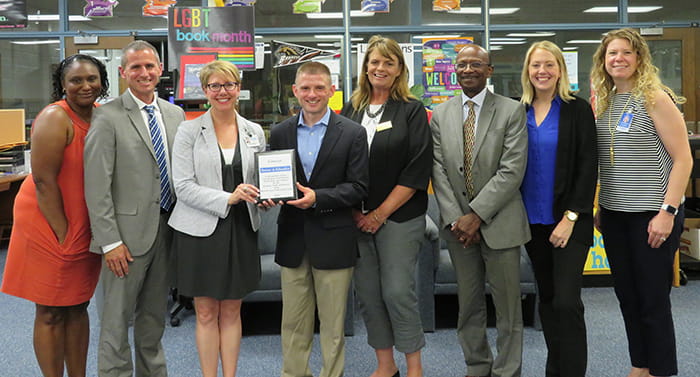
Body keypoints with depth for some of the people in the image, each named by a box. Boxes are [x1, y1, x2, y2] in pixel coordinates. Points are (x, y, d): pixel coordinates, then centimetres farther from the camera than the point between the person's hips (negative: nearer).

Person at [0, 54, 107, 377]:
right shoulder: (55, 119, -15)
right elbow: (44, 181, -17)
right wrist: (63, 234, -15)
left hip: (86, 226, 6)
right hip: (51, 225, -6)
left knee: (78, 307, 15)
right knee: (51, 313, 4)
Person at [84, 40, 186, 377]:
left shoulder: (175, 114, 9)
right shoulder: (108, 118, -9)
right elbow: (96, 187, -12)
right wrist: (110, 241, -15)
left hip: (167, 229, 5)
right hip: (128, 233, -5)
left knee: (155, 315, 17)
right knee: (117, 318, 5)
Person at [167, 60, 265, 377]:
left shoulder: (254, 132, 6)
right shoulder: (189, 131, -4)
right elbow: (183, 186, -10)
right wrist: (228, 199, -21)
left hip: (241, 230, 3)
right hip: (200, 231, -3)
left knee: (232, 311, 12)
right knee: (206, 313, 6)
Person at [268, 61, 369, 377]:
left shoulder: (353, 133, -3)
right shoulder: (280, 133, 7)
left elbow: (358, 188, -7)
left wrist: (317, 197, -19)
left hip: (333, 240, -3)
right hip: (293, 240, 3)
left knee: (333, 324, 8)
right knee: (293, 322, 12)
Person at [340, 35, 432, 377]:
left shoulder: (412, 111, -1)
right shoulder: (351, 110, 10)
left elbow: (417, 170, -8)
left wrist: (380, 214, -11)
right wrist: (352, 209, -2)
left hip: (398, 217, -4)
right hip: (356, 217, 4)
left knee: (398, 291, -4)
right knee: (367, 292, 8)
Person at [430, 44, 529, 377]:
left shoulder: (512, 111, -4)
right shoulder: (440, 115, 7)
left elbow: (512, 171, -11)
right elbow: (438, 171, 2)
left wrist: (476, 214, -16)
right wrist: (455, 218, -8)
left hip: (499, 224, -3)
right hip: (458, 225, 3)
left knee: (508, 306, 5)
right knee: (468, 305, 13)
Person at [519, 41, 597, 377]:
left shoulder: (578, 109, -4)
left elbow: (588, 166, -7)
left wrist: (571, 217, -13)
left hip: (569, 221, -4)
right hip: (532, 220, 4)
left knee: (566, 301, -9)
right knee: (546, 298, 13)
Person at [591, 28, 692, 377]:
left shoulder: (654, 98, -10)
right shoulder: (604, 102, 8)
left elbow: (683, 158, -12)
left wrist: (667, 212, -17)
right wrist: (599, 206, 10)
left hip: (651, 214, -6)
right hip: (614, 214, 6)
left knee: (653, 299, 1)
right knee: (627, 295, 13)